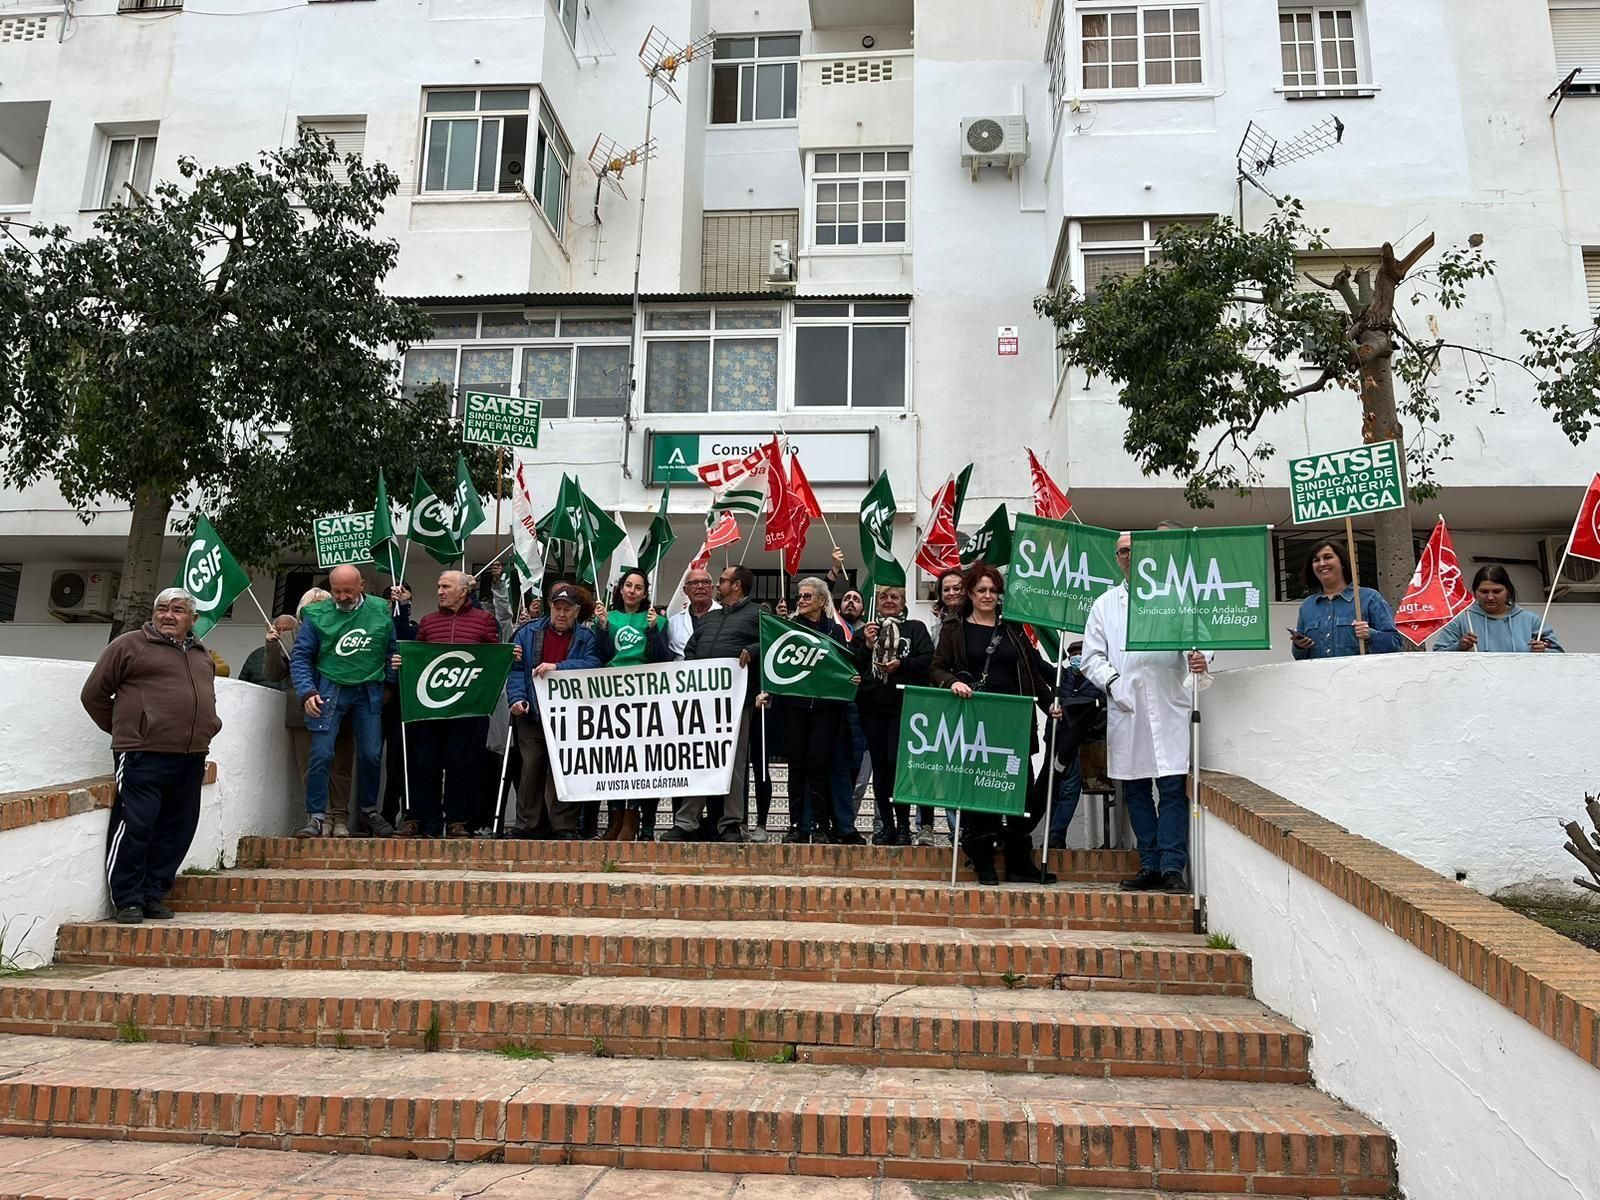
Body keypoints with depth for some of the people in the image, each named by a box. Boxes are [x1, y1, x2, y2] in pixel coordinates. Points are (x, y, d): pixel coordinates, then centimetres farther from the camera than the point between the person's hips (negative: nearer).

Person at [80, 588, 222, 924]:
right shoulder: (129, 645, 1)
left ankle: (154, 896, 18)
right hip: (143, 757, -6)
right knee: (134, 827, -5)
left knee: (175, 832, 7)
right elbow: (94, 694, 4)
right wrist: (122, 729, 6)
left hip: (191, 758, 6)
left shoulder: (203, 656, 19)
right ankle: (128, 900, 5)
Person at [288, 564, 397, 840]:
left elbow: (392, 651, 13)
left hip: (369, 692, 2)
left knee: (371, 755, 6)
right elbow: (300, 656, 0)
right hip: (330, 690, -2)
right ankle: (317, 818, 3)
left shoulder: (380, 611, 3)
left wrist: (391, 683, 4)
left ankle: (369, 810, 26)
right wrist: (307, 691, -11)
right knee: (321, 755, -7)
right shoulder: (317, 615, -2)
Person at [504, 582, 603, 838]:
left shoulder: (586, 638, 6)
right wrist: (517, 697, -11)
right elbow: (516, 668, 4)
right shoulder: (529, 632, 10)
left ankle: (564, 828, 5)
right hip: (532, 714, 2)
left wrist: (557, 667, -21)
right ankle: (527, 825, 13)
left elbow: (592, 665, -12)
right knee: (531, 769, 4)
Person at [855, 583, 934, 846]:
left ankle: (903, 826, -1)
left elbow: (928, 661, -3)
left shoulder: (916, 629, 9)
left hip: (904, 706, -3)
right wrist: (866, 646, -5)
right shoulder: (865, 631, 17)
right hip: (871, 707, 3)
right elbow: (851, 666, 8)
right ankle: (887, 826, 13)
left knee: (897, 761, -12)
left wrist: (901, 664, -15)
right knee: (879, 765, 5)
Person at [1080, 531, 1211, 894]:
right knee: (1135, 789, 6)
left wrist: (1200, 659, -18)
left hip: (1168, 705, -2)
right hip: (1125, 707, 2)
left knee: (1172, 786, -8)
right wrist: (1112, 682, -6)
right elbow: (1093, 656, 11)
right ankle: (1150, 866, 14)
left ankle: (1172, 867, -5)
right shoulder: (1104, 604, 16)